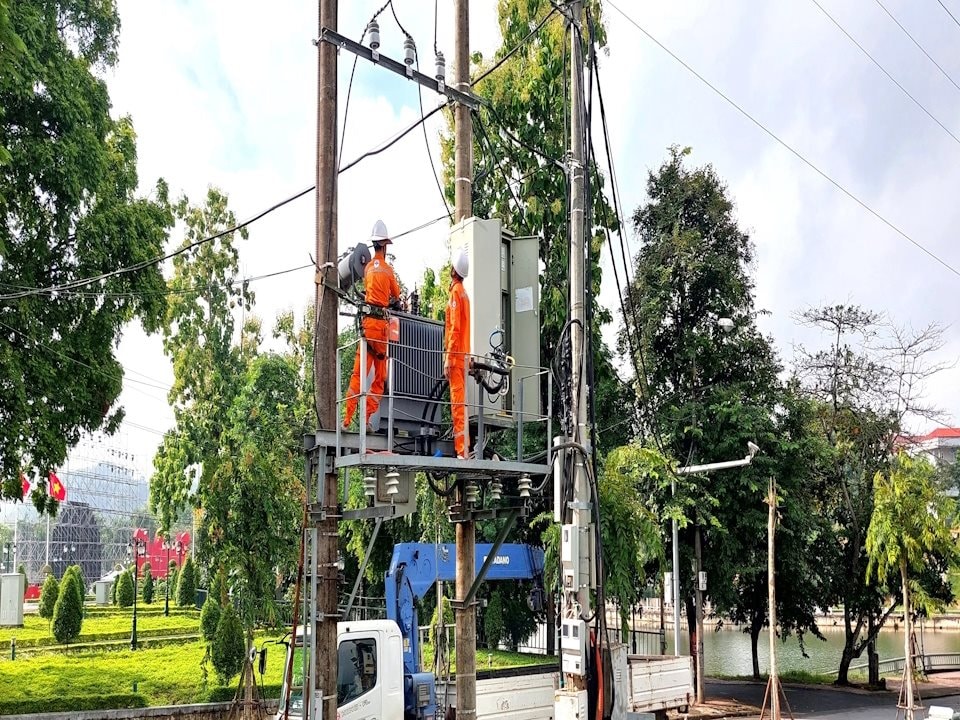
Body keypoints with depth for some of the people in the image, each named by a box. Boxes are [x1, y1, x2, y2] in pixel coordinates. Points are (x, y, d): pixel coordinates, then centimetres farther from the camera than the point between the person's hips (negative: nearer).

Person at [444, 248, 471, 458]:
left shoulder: (455, 292, -10)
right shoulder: (464, 293, 18)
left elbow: (455, 328, -17)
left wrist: (448, 358, -18)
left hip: (456, 355, -9)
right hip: (463, 355, 9)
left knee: (457, 403, -9)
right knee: (460, 402, 11)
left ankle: (461, 451, -10)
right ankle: (464, 447, 14)